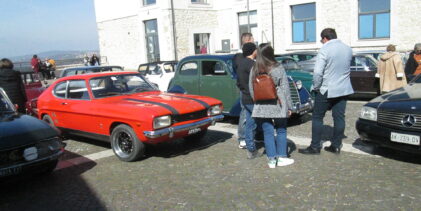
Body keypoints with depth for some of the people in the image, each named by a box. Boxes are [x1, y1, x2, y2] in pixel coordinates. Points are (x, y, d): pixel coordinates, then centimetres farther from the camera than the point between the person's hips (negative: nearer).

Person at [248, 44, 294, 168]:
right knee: (281, 131, 12)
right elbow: (285, 88, -5)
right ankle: (281, 157, 16)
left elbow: (251, 89, 5)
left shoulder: (254, 70, -1)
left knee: (267, 132, 8)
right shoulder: (278, 68, -8)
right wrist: (289, 106, 1)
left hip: (262, 106, 2)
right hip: (278, 105, -2)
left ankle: (271, 159, 12)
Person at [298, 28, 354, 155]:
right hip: (344, 89, 6)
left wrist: (316, 86, -8)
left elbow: (317, 72, -20)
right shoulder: (348, 49, 7)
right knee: (339, 117, 9)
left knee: (317, 117, 3)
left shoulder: (324, 50, -14)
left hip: (326, 90, -6)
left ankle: (315, 147, 6)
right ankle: (336, 146, 17)